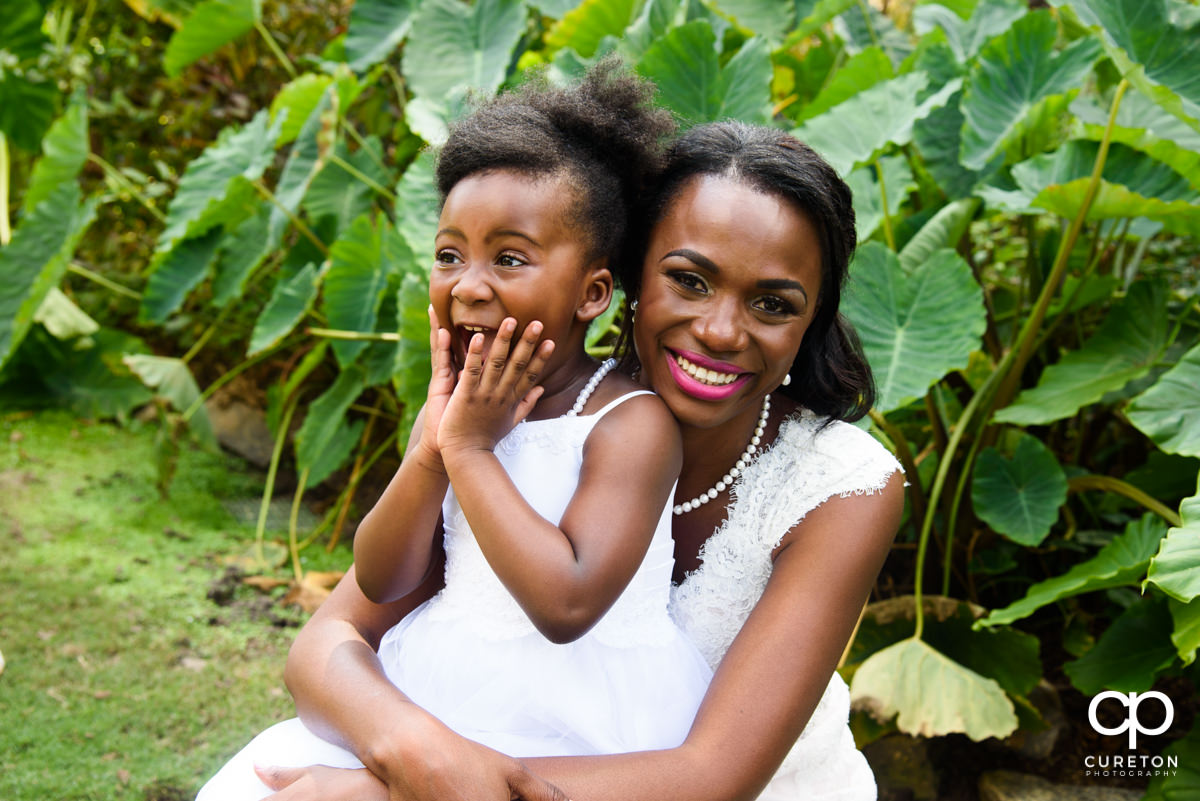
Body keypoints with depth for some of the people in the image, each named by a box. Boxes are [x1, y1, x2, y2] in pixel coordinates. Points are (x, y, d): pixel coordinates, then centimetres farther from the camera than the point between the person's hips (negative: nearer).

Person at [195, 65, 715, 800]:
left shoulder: (631, 422, -15)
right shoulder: (463, 406, 4)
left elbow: (566, 606, -27)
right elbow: (380, 582, 2)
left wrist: (469, 450, -20)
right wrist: (430, 451, -14)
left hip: (564, 730, -6)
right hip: (436, 690, 7)